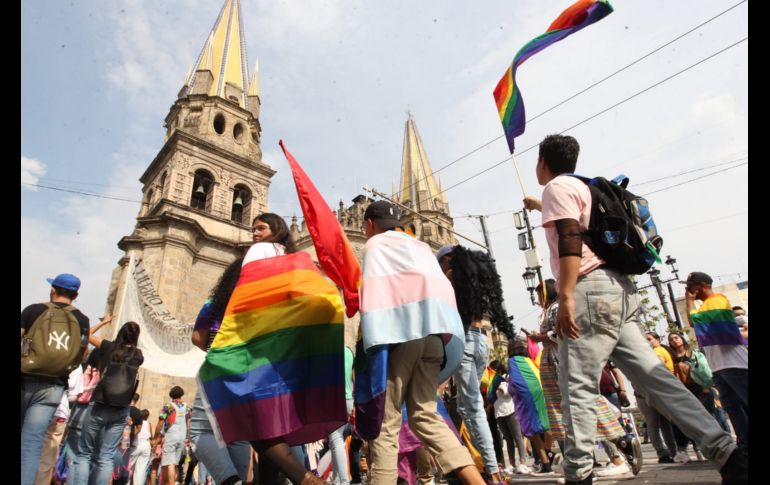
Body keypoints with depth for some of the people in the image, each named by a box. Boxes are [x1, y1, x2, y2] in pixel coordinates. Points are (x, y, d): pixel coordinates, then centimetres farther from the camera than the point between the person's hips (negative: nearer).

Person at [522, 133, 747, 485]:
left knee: (577, 388, -7)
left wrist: (566, 296, -23)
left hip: (591, 290, -9)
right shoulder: (578, 187, 28)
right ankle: (727, 454, 4)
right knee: (651, 374, 5)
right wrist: (539, 206, 73)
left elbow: (570, 238, -16)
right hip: (616, 289, 10)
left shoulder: (556, 186, 0)